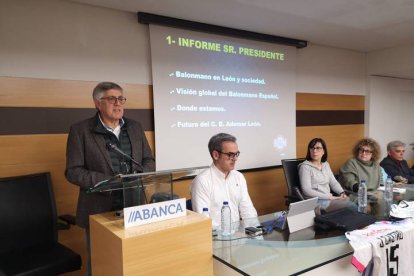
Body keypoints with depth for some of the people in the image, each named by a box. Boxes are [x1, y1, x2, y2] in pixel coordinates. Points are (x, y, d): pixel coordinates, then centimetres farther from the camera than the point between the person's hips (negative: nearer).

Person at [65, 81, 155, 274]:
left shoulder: (135, 127, 9)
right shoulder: (80, 130, -4)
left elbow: (149, 161, 12)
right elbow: (73, 171, -8)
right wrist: (106, 182, -20)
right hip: (100, 210, -3)